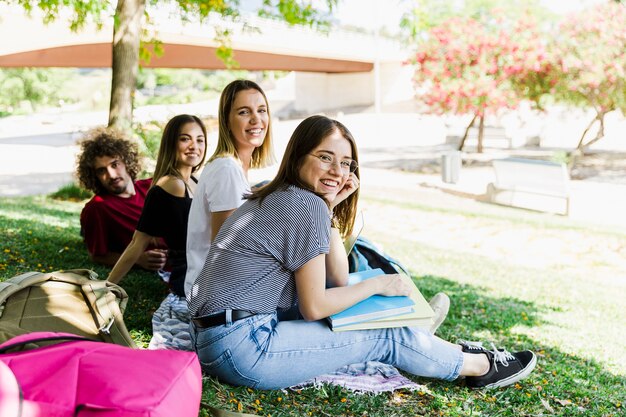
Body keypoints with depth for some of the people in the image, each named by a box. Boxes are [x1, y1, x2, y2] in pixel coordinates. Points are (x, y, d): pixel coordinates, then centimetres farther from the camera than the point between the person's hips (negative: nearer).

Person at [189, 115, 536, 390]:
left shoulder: (277, 198, 13)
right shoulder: (307, 206, -16)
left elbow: (339, 278, 12)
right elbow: (315, 307, -14)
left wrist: (330, 209, 4)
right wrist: (377, 284, -1)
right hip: (240, 348, -9)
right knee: (388, 337, 0)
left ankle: (451, 350, 29)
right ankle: (481, 367, 20)